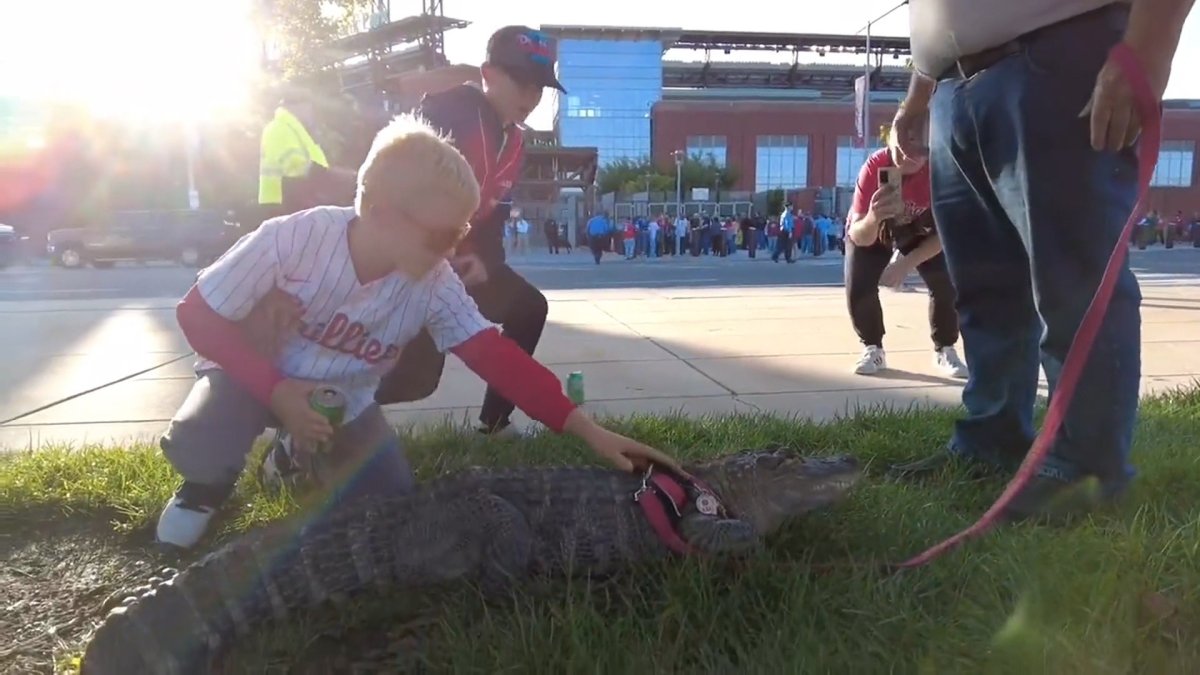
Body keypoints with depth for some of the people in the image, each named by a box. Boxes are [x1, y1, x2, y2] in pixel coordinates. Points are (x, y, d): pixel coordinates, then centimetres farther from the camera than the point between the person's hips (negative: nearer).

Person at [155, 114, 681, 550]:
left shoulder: (434, 285, -24)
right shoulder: (292, 240, -32)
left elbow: (497, 358, -27)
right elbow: (199, 314, -21)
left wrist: (589, 431, -34)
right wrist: (277, 390, -32)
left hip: (343, 399, 3)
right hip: (255, 375, -3)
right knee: (199, 446, -34)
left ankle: (304, 452, 19)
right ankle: (208, 485, 7)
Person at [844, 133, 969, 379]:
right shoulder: (874, 166, -36)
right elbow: (859, 237, -35)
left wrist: (908, 263, -31)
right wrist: (873, 218, -58)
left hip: (921, 230, 1)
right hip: (870, 228, -1)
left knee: (947, 284, -17)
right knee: (858, 288, -19)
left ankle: (945, 350, 7)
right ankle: (873, 349, 6)